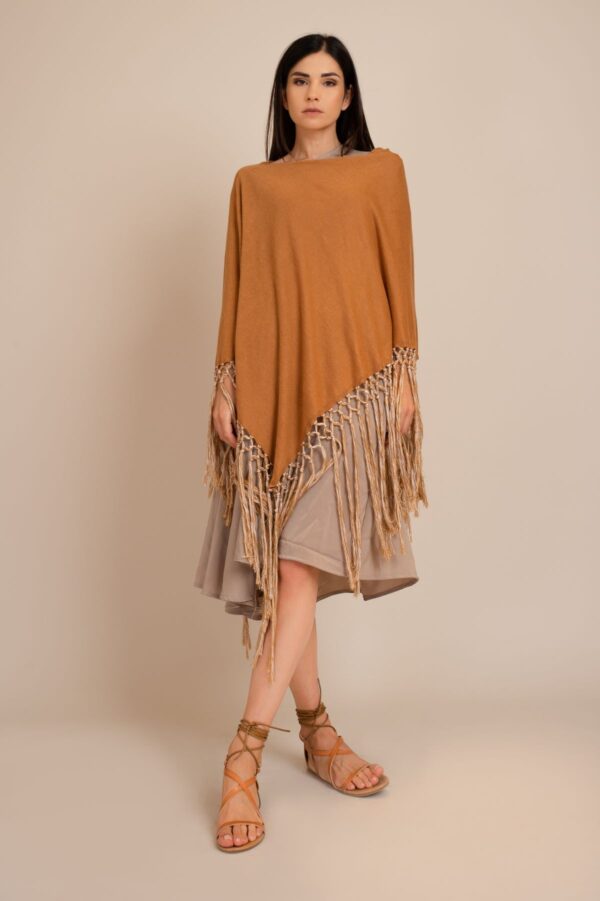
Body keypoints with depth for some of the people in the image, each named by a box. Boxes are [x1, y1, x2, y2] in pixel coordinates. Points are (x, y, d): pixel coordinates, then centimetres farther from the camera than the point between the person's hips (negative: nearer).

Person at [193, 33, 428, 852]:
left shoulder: (381, 170, 11)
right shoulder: (253, 184, 16)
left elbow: (399, 279, 7)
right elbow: (236, 291, 12)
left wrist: (403, 376, -1)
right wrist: (224, 382, 2)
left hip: (351, 380, -2)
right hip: (271, 385, 2)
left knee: (303, 562, -12)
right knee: (283, 568, 1)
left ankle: (245, 754, -10)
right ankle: (318, 735, 13)